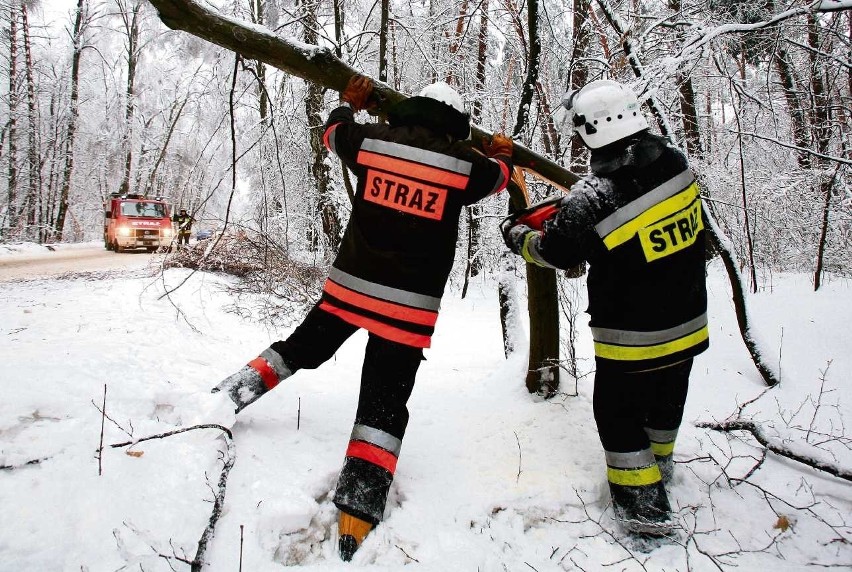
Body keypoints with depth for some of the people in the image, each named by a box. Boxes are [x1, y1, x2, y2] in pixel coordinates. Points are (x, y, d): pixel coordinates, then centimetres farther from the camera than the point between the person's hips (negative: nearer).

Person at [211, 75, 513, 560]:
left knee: (306, 346, 29)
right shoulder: (465, 161, -3)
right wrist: (502, 155, 43)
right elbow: (497, 177, 20)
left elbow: (334, 133, 23)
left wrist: (351, 102, 43)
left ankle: (241, 388, 26)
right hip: (408, 305, -2)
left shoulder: (372, 139, 2)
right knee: (384, 406, 2)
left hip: (349, 284, 3)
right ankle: (357, 512, -2)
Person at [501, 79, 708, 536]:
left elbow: (555, 252, -13)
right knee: (665, 401, 27)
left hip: (632, 338, -7)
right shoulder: (676, 163, -8)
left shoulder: (591, 198, -27)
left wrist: (516, 234, 6)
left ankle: (645, 504, 18)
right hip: (688, 324, 7)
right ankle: (657, 462, 51)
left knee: (618, 413, 13)